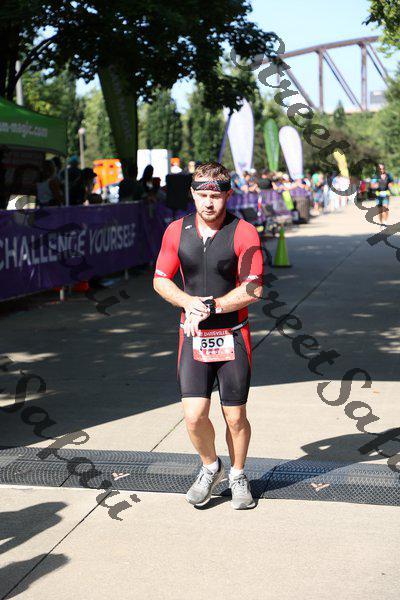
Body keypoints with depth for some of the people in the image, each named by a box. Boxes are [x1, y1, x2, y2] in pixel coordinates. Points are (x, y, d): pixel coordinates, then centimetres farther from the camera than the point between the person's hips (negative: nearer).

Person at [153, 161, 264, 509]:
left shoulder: (244, 233, -8)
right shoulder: (177, 231, 3)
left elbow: (253, 289, -13)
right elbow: (160, 280, 9)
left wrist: (210, 307, -18)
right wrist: (188, 301, -10)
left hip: (233, 337, -2)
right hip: (193, 337, 2)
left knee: (235, 418, 6)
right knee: (194, 416, -6)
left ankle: (238, 476, 31)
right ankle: (210, 468, 23)